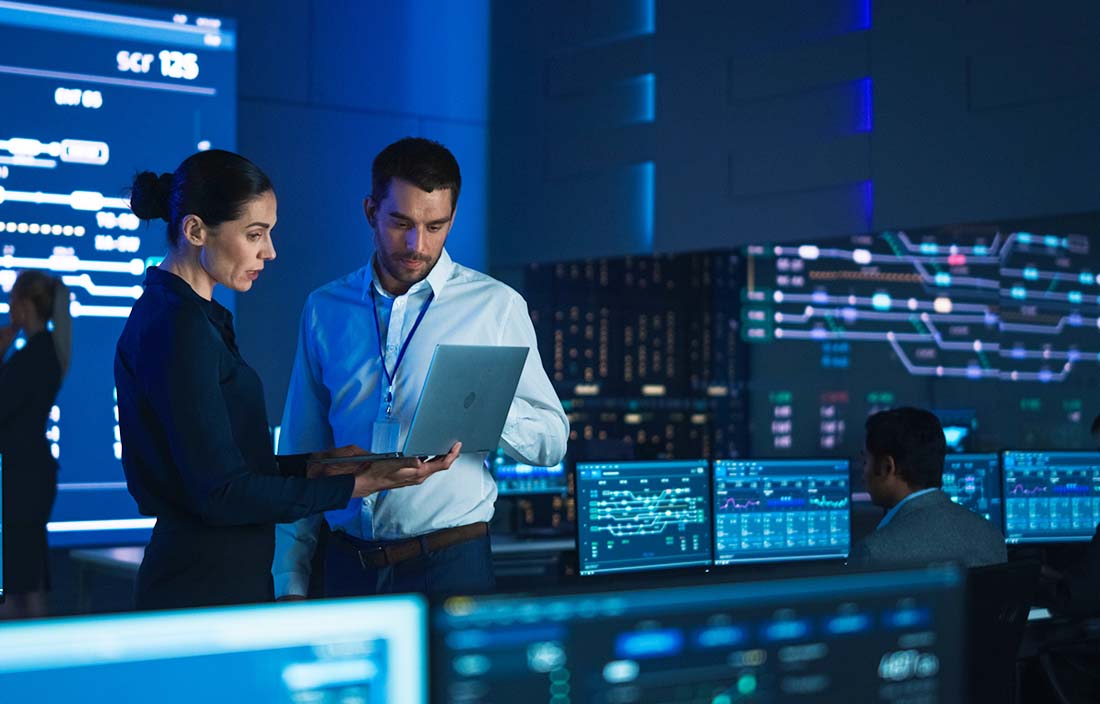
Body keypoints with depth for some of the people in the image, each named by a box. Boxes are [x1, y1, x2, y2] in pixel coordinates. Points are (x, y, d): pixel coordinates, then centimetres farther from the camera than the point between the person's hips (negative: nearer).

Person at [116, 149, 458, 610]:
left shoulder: (183, 314, 13)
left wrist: (319, 465, 7)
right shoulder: (177, 326, -18)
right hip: (204, 591, -10)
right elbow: (221, 493, -21)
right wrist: (362, 483, -18)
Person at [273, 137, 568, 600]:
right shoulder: (324, 309, 8)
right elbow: (301, 456, 9)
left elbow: (552, 442, 1)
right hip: (347, 567, 2)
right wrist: (290, 582, 4)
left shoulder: (496, 305, 0)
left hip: (450, 565, -2)